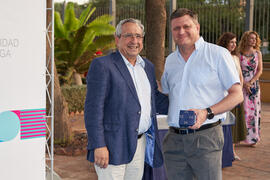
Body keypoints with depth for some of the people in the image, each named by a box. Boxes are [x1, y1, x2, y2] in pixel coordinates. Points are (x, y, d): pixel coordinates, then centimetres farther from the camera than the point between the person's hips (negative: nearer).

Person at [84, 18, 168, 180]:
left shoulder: (148, 66, 14)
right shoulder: (102, 65, -8)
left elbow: (157, 99, 24)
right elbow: (93, 109, -13)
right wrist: (98, 146, -19)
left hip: (140, 143, 7)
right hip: (113, 146, -7)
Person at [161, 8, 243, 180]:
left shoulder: (218, 54, -1)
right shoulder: (170, 60, 16)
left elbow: (237, 95, -4)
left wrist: (207, 113, -17)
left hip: (205, 137, -5)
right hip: (174, 139, 5)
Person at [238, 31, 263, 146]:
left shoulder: (258, 53, 6)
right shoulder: (239, 54, -1)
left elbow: (260, 71, 2)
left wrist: (251, 82, -9)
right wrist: (244, 83, -13)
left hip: (254, 84, 2)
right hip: (242, 84, -2)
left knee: (254, 110, 2)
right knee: (243, 110, -5)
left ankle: (252, 137, 11)